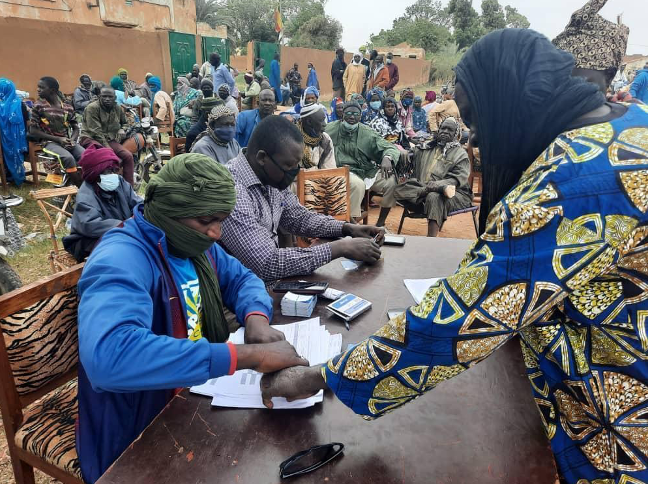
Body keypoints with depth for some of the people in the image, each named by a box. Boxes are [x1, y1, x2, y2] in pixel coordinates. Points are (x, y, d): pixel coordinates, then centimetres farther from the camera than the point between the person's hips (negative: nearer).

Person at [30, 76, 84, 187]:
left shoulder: (68, 108, 7)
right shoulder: (38, 106, 0)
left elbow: (76, 128, 14)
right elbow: (33, 131, -2)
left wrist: (72, 140, -9)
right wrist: (58, 139, -12)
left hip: (67, 141, 3)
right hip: (50, 142, -3)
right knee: (68, 158, -34)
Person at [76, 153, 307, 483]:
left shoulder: (191, 242, -1)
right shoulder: (121, 260, -28)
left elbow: (240, 278, 10)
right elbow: (109, 356, -44)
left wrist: (256, 317, -14)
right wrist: (247, 355, -43)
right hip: (137, 444, -7)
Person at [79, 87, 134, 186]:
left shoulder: (118, 108, 11)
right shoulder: (92, 108, -8)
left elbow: (125, 122, 31)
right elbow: (95, 131, -15)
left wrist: (122, 129, 7)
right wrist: (107, 147, -21)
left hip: (110, 140, 6)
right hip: (91, 138, -6)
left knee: (128, 156, -16)